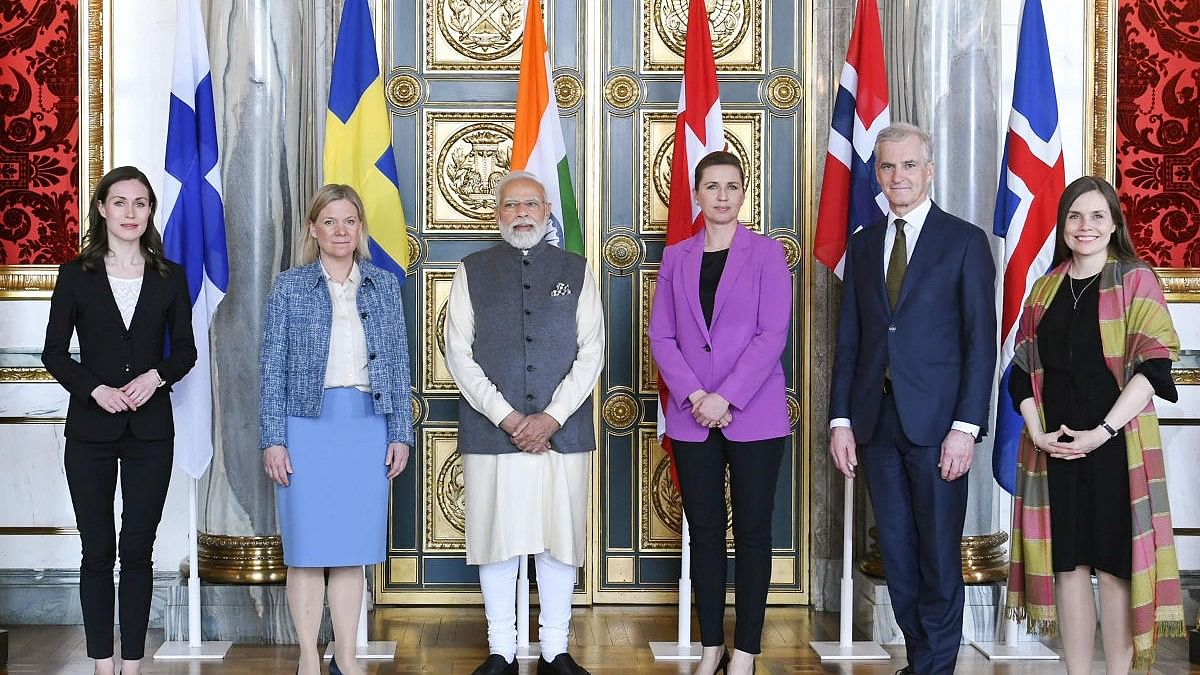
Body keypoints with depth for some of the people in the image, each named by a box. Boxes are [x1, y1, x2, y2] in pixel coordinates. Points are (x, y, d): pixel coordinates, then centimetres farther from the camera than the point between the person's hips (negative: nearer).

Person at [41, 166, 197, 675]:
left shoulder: (169, 276, 6)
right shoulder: (76, 274, 2)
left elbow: (185, 350, 7)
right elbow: (54, 352, 1)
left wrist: (157, 375, -12)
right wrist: (96, 389, -15)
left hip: (150, 428, 1)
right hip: (90, 428, -1)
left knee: (137, 551, 3)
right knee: (97, 551, 4)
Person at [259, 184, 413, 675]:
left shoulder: (384, 285, 9)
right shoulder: (289, 286, 2)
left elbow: (398, 363, 9)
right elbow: (274, 368, 0)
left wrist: (400, 433, 3)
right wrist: (273, 440, -6)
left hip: (368, 427, 2)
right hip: (309, 426, -2)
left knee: (353, 549, 7)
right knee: (307, 549, 1)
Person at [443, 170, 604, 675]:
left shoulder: (576, 272, 8)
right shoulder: (472, 272, 6)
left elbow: (591, 353, 2)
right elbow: (459, 354, 0)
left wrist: (552, 417, -9)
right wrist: (506, 417, -10)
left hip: (563, 432, 1)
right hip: (491, 432, 0)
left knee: (559, 541, 4)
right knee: (497, 540, 3)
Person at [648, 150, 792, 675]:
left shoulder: (766, 253, 0)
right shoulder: (676, 257, 9)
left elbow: (772, 334, -8)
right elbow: (661, 335, 5)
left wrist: (725, 397, -15)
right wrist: (694, 395, -9)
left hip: (753, 415, -3)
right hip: (692, 418, 3)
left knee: (752, 531, 2)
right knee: (704, 532, 6)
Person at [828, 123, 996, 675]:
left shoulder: (965, 241, 0)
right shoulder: (863, 244, 13)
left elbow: (980, 342, -5)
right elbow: (848, 340, 12)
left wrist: (966, 426, -12)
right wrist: (840, 420, 4)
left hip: (936, 422, -4)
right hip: (876, 422, 4)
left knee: (939, 557, 0)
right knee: (896, 556, 9)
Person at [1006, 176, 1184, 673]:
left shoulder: (1136, 282, 0)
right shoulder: (1045, 290, 13)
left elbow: (1153, 367, -9)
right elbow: (1023, 372, 11)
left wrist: (1102, 432, -16)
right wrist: (1038, 432, -5)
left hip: (1117, 443, -4)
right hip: (1054, 446, 4)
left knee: (1114, 564, -3)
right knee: (1067, 562, 5)